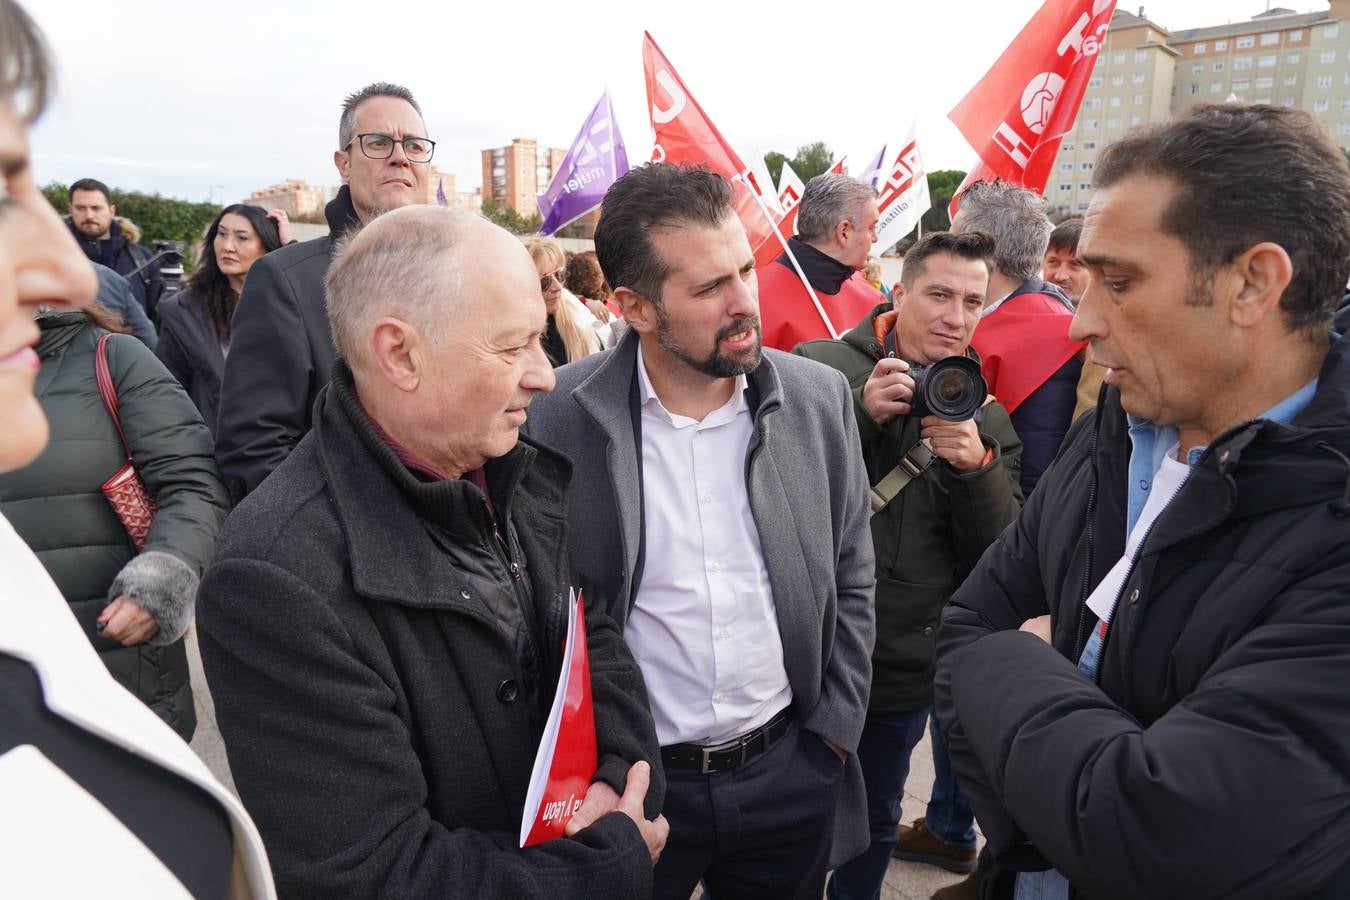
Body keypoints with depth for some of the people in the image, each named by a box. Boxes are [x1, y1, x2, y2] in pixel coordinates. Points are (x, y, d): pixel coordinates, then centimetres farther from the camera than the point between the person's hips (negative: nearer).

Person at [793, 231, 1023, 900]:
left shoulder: (985, 416, 4)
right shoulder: (821, 367, -7)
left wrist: (978, 466, -20)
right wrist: (859, 412, -24)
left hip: (905, 665, 3)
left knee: (876, 819, 23)